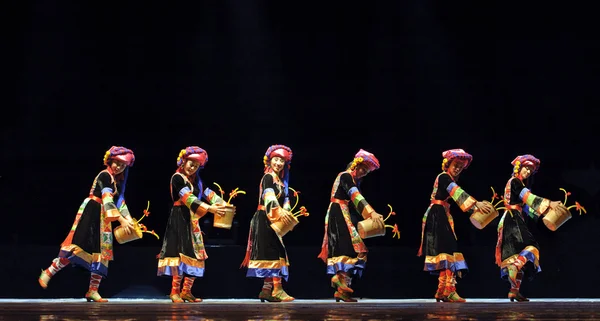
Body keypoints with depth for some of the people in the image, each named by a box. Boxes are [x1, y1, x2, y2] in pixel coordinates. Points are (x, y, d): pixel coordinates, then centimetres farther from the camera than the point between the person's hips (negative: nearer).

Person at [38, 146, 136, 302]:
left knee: (101, 252, 2)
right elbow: (107, 200, -21)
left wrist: (129, 220, 3)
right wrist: (121, 220, -27)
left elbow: (120, 202, 16)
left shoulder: (117, 181, 17)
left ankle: (93, 291, 1)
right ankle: (47, 274, -6)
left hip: (103, 217, 9)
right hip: (90, 213, -9)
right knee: (77, 247, -16)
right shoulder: (105, 175, -11)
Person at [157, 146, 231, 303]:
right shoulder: (177, 178, -8)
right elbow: (188, 198, -20)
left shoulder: (196, 180, 18)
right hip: (180, 218, -8)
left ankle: (186, 291, 10)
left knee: (195, 255, 5)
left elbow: (209, 194, 5)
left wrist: (223, 205, -14)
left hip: (192, 220, 8)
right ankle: (175, 291, -14)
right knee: (181, 253, -15)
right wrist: (209, 209, -28)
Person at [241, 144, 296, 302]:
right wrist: (279, 212, -36)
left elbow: (284, 200, 14)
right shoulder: (268, 177, -6)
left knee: (273, 252, 7)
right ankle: (277, 289, -17)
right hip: (266, 218, -9)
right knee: (273, 252, -14)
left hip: (275, 220, 9)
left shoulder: (281, 181, 20)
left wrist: (286, 212, -6)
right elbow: (269, 196, -22)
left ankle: (267, 289, 10)